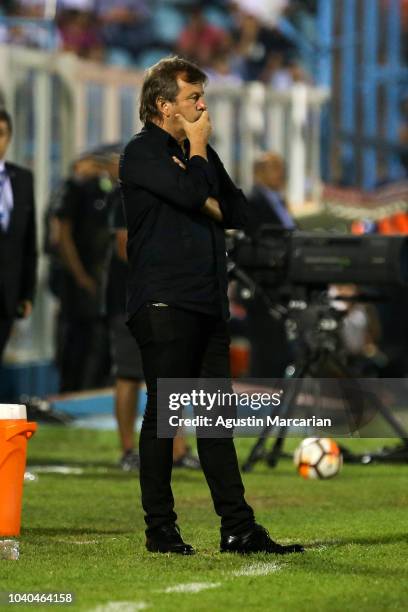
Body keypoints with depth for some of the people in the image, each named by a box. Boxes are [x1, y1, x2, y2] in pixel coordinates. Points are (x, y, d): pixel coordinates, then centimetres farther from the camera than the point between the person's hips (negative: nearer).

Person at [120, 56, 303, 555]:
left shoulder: (200, 153, 20)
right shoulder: (142, 153, -5)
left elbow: (237, 211, 16)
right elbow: (193, 193, -21)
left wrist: (204, 204, -2)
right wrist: (198, 149, -4)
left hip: (208, 303, 8)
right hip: (163, 303, -8)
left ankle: (238, 528, 6)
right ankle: (161, 529, 1)